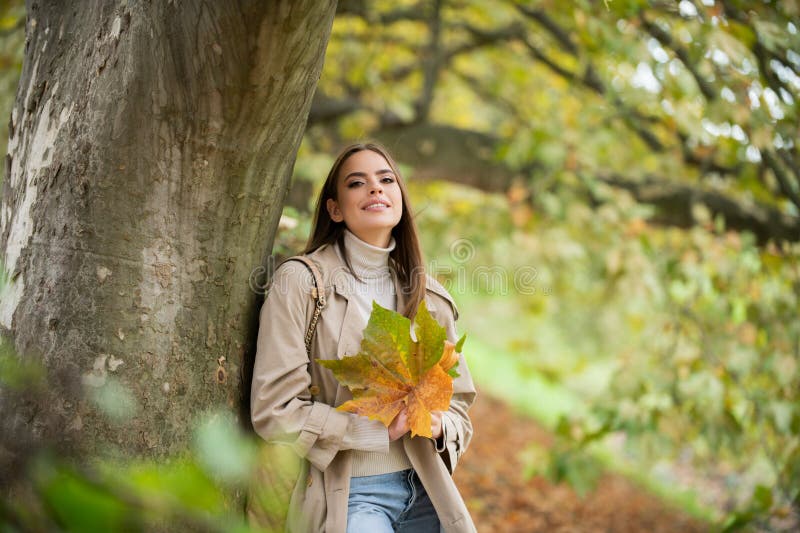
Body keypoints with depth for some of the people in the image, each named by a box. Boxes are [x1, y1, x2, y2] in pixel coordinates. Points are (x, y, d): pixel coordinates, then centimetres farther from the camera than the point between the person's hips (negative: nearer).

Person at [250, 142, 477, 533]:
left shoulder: (430, 296, 8)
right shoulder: (300, 281, -6)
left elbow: (458, 403, 13)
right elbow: (274, 409, -11)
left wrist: (438, 425, -10)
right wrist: (378, 430, -17)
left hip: (424, 491, 4)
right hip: (348, 495, -4)